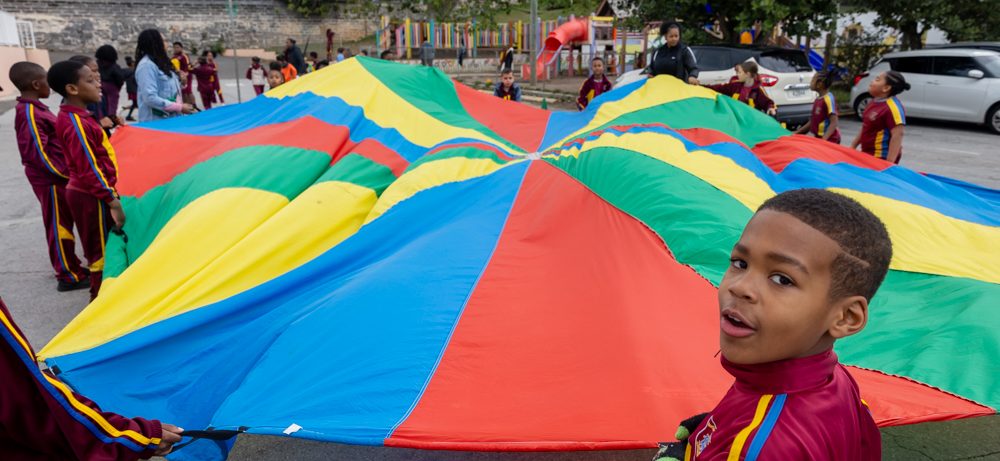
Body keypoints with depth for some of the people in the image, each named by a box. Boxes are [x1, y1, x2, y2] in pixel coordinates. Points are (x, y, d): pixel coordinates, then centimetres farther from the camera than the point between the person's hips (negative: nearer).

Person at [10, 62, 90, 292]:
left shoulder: (34, 108, 9)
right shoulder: (30, 115, -20)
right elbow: (37, 154, -23)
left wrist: (67, 170, 14)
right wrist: (66, 172, -17)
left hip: (58, 177, 9)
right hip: (51, 180, -9)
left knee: (63, 224, 18)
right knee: (59, 226, 1)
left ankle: (73, 267, 30)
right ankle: (68, 277, 11)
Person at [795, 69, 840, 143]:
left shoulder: (829, 99, -13)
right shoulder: (818, 100, 12)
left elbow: (833, 123, -19)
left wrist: (823, 140, -31)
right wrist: (796, 133, 18)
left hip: (829, 140, -8)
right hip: (818, 138, 8)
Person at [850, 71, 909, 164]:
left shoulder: (893, 107, -20)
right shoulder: (874, 102, 9)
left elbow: (897, 135, -25)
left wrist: (889, 163, -30)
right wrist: (853, 146, 20)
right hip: (867, 155, 9)